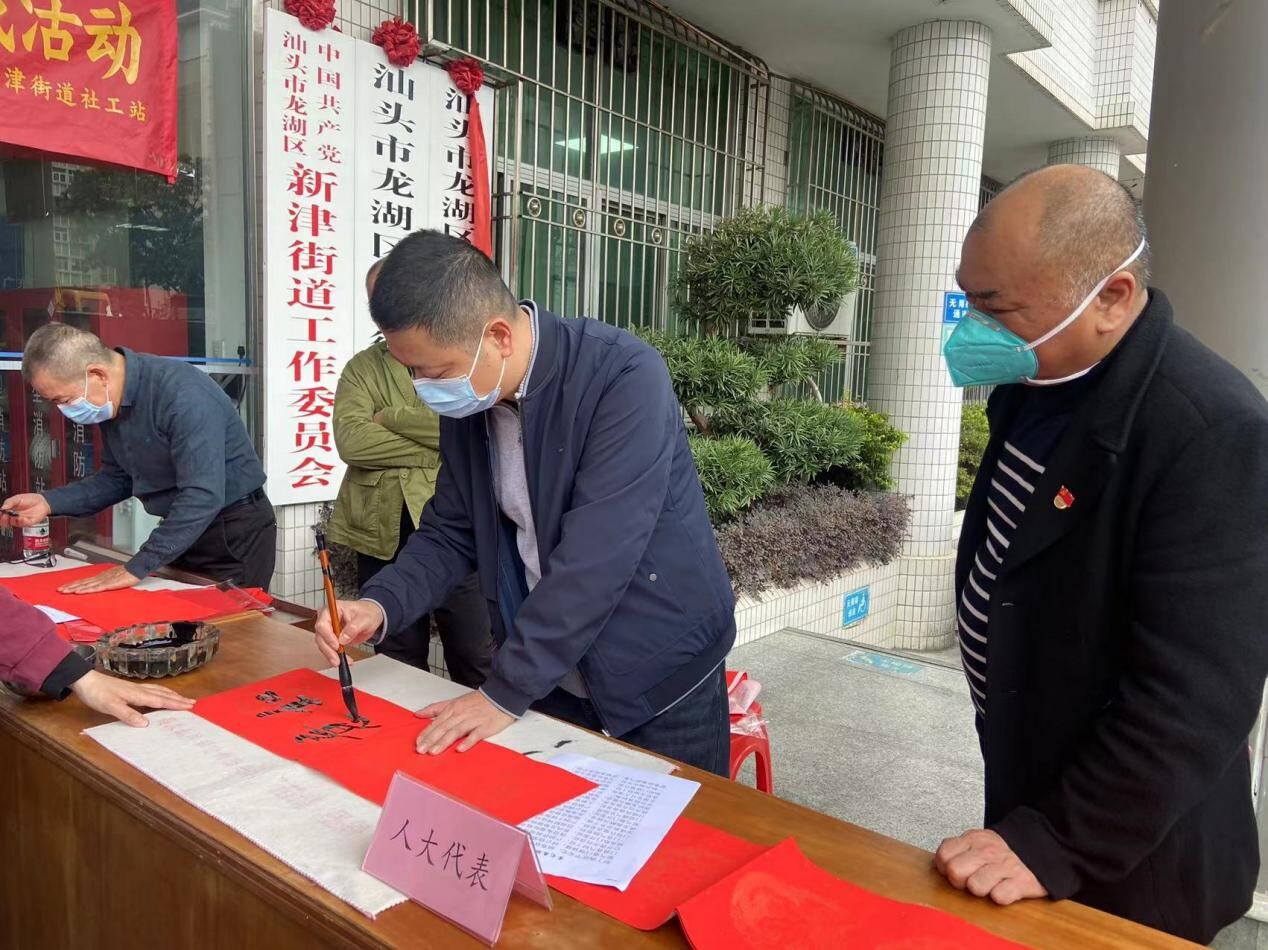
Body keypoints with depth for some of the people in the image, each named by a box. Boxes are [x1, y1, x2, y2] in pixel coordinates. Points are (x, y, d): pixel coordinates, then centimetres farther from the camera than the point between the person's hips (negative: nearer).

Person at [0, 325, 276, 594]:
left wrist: (136, 568, -30)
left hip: (235, 532, -8)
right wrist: (48, 502, -1)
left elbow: (202, 496, -32)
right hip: (184, 531, 8)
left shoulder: (182, 394, -27)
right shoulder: (112, 401, 1)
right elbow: (119, 478, 13)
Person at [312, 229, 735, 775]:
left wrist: (505, 692, -23)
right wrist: (379, 606, -12)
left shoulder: (625, 378, -25)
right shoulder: (465, 402, -3)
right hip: (549, 679, 6)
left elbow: (593, 557, -28)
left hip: (660, 678, -5)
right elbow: (452, 532, 5)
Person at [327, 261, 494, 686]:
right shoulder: (360, 369, 10)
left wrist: (390, 417, -8)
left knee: (474, 662, 7)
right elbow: (351, 441, -9)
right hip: (383, 531, 3)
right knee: (397, 665, 15)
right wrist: (441, 446, -12)